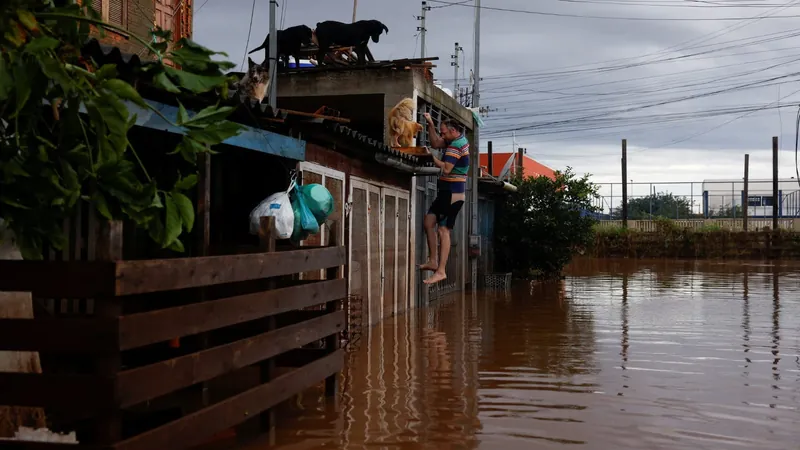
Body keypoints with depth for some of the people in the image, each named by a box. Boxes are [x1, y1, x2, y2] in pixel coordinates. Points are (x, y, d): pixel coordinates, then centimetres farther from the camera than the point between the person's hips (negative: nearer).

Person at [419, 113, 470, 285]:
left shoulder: (456, 145, -17)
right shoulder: (459, 139, 13)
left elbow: (446, 169, -25)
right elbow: (435, 143, 17)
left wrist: (432, 156, -13)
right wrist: (430, 124, 6)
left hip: (452, 194, -11)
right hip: (447, 192, 11)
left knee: (444, 230, -12)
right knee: (428, 222, 11)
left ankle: (441, 271, -12)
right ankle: (433, 261, 14)